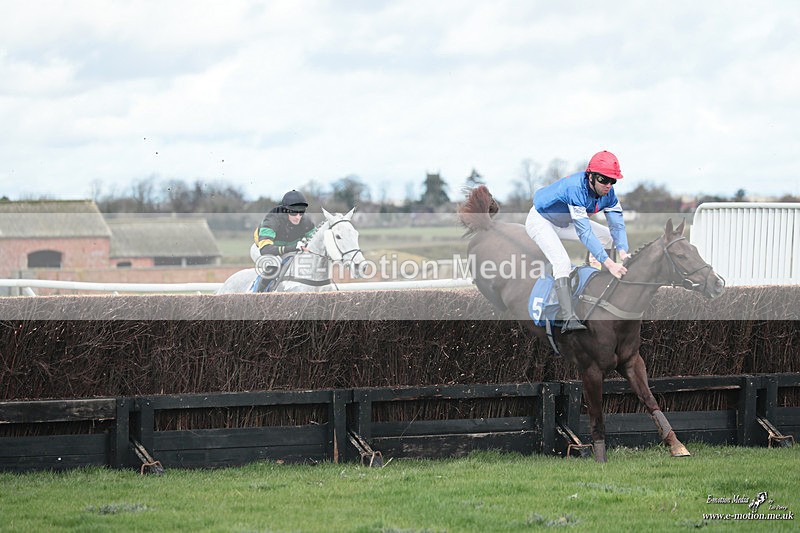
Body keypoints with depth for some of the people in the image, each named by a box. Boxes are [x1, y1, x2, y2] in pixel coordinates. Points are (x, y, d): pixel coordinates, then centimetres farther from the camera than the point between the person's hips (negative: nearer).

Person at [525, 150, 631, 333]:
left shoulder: (607, 193, -16)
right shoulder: (575, 188, -39)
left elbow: (617, 225, -14)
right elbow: (584, 232, -43)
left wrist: (623, 252, -34)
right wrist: (609, 263, -47)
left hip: (565, 222, 8)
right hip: (541, 220, -8)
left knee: (608, 237, 3)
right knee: (562, 262, -28)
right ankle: (568, 318, -37)